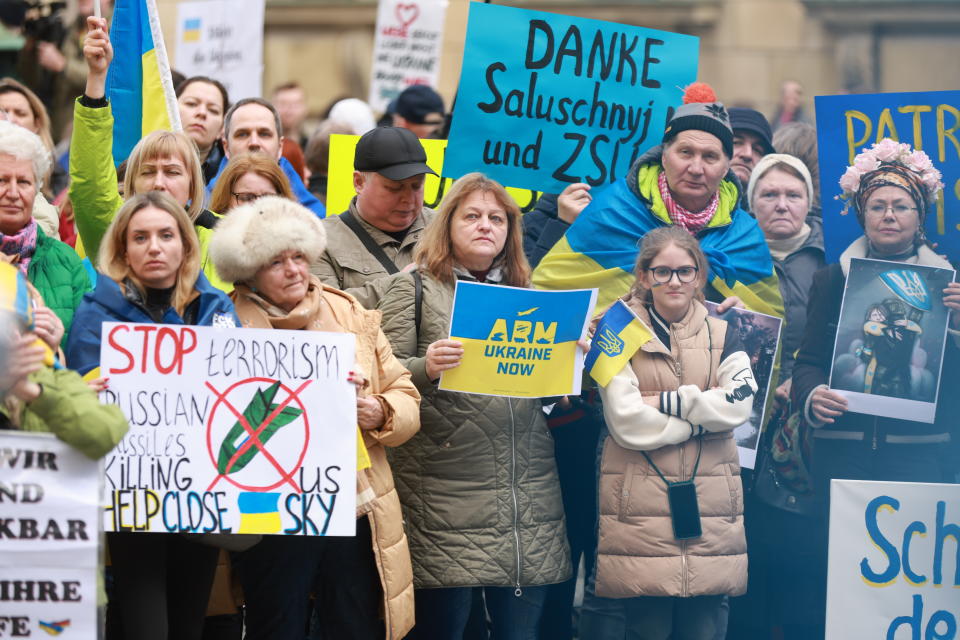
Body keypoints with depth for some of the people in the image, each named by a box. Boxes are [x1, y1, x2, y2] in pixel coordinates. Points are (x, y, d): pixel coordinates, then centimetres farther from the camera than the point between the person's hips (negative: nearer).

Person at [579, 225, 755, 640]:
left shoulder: (722, 335, 14)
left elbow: (741, 402, -4)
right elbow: (626, 422, -10)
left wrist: (665, 403, -10)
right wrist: (706, 411, -5)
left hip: (708, 508, 3)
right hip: (640, 508, -3)